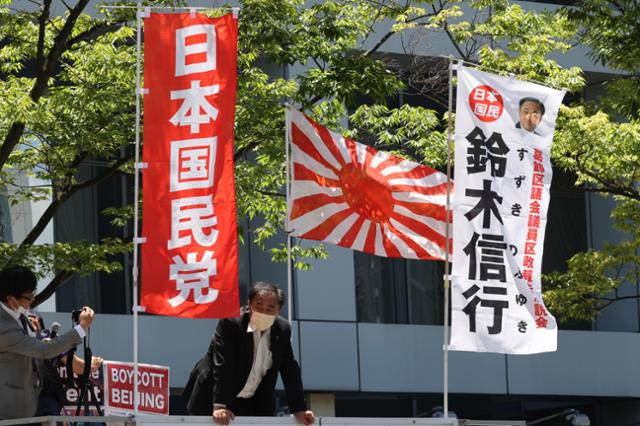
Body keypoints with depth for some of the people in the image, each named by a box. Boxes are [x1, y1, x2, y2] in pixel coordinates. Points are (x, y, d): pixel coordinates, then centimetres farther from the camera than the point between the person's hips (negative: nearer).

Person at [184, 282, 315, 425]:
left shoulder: (282, 329, -3)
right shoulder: (230, 322, -21)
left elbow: (290, 370, 3)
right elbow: (222, 365, -28)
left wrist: (299, 410, 0)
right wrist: (219, 407, -35)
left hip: (253, 404, 5)